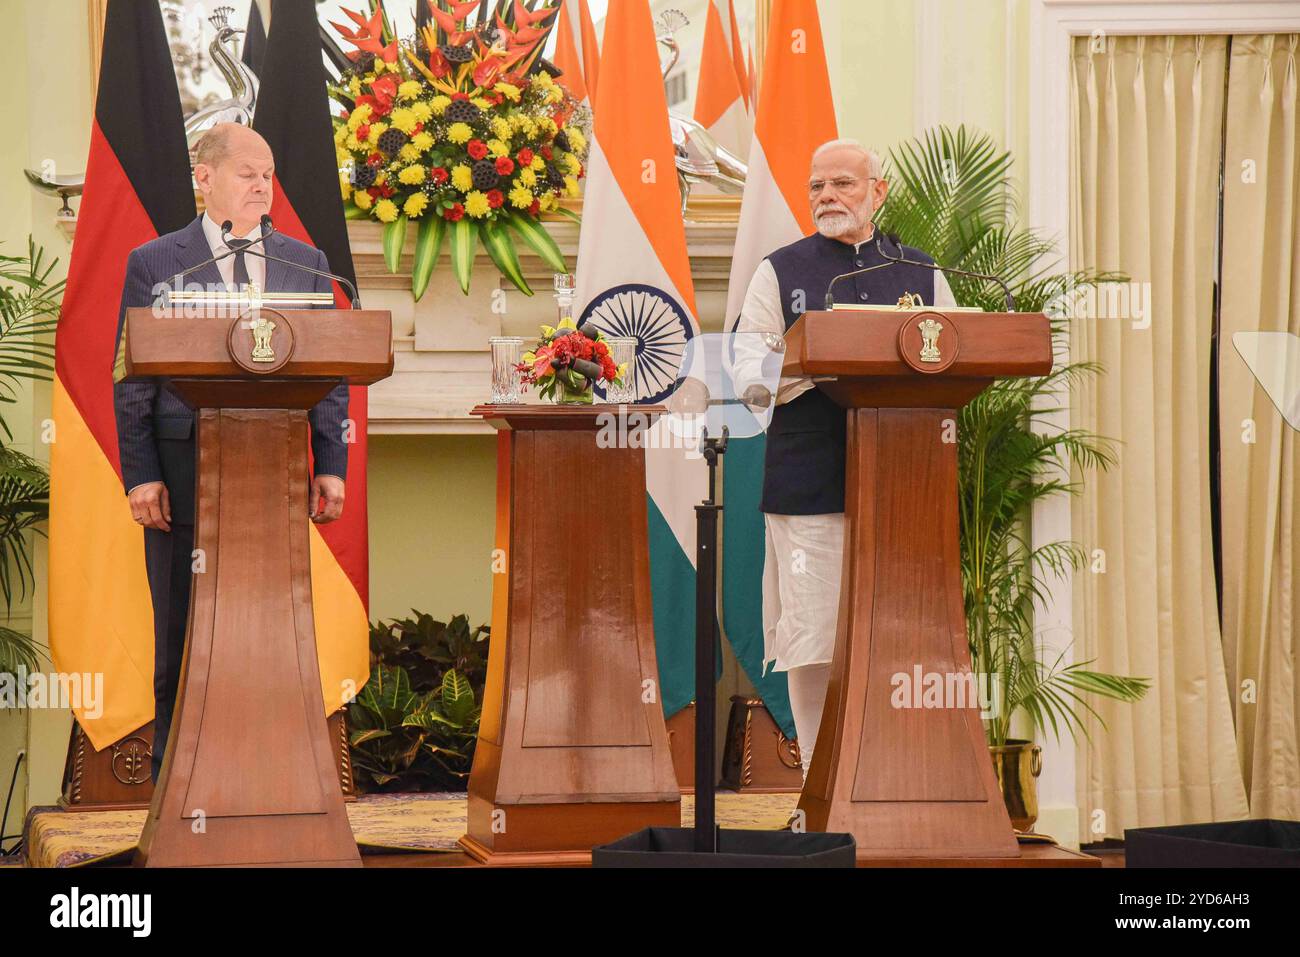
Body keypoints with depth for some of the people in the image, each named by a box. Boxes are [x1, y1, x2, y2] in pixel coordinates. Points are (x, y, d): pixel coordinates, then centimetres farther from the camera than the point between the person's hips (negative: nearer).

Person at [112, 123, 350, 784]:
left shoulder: (304, 263, 12)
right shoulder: (154, 263, 4)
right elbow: (132, 381, 1)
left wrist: (331, 468, 1)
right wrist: (140, 476, -7)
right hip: (185, 476, -2)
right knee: (182, 638, 2)